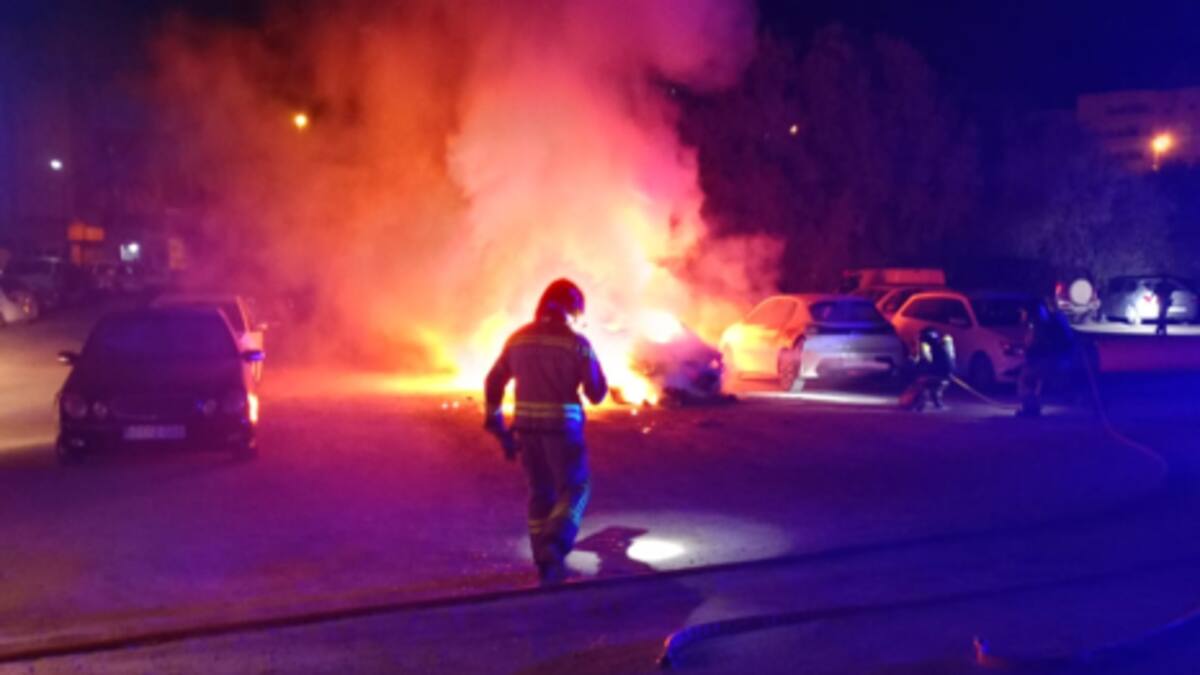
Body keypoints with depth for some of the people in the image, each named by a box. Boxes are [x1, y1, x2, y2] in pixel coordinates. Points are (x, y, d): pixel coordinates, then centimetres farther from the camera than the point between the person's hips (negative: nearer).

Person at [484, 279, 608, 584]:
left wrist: (499, 428, 15)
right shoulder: (577, 342, -8)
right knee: (575, 488, 10)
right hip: (562, 427, -4)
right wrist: (593, 366, 14)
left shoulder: (518, 339, 6)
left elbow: (493, 383, 9)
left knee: (541, 492, 16)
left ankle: (546, 564, 20)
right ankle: (554, 546, -12)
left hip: (527, 427, 5)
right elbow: (596, 393, -6)